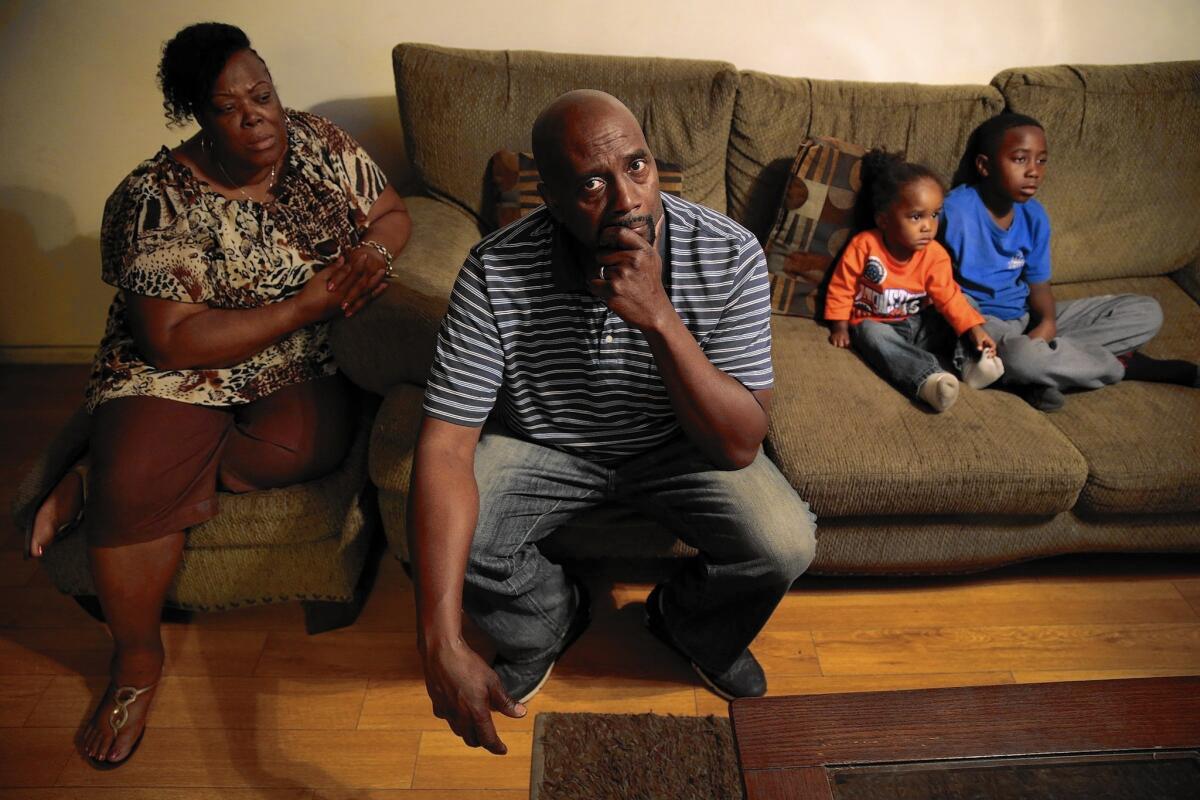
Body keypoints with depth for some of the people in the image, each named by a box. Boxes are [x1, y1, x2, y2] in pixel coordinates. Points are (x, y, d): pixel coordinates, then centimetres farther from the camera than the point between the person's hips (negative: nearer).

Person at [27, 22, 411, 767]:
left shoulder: (320, 143, -1)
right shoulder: (158, 200, -15)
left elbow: (393, 212, 12)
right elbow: (173, 342, -20)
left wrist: (373, 248, -14)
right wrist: (307, 303, -24)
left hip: (304, 368, 3)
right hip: (180, 372, -2)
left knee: (297, 448, -30)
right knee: (137, 482, -27)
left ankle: (100, 485, -6)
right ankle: (138, 661, 1)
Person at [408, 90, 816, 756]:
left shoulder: (729, 256, -24)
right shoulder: (496, 273, -25)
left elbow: (740, 446, -25)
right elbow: (445, 447, -28)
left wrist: (659, 317, -41)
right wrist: (442, 648, -36)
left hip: (675, 444, 1)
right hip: (541, 445, 0)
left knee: (785, 546, -22)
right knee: (443, 542, -24)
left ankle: (691, 628, 17)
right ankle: (549, 627, 14)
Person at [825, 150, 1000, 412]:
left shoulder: (935, 255, -9)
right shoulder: (864, 246, -18)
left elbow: (948, 296, -10)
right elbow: (842, 287, -10)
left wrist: (974, 328, -23)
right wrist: (840, 326, -10)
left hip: (917, 322, 5)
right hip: (872, 321, -5)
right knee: (875, 337, -35)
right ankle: (928, 379, -55)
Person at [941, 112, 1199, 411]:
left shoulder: (1034, 216, 2)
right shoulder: (957, 210, -17)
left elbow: (1038, 283, 9)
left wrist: (1048, 321, -13)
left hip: (1027, 317, 8)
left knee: (1146, 312, 2)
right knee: (1019, 355, -42)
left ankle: (1036, 378, -18)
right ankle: (1126, 365, -11)